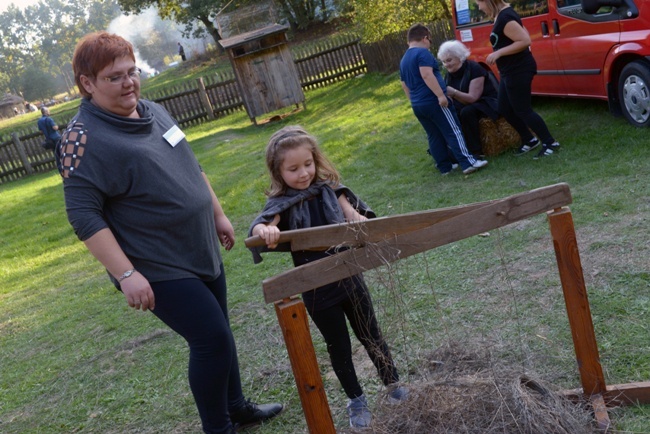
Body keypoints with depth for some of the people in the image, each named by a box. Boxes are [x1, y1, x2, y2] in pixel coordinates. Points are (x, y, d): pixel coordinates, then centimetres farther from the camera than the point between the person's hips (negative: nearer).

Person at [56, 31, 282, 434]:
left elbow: (192, 168, 18)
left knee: (216, 336, 18)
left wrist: (218, 213, 19)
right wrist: (126, 274, -25)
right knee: (213, 340, -6)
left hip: (202, 254, 8)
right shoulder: (84, 139, -17)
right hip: (159, 271, -8)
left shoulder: (155, 111, 7)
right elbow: (84, 216, -21)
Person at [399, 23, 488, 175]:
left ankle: (444, 167, 16)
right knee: (453, 131, -6)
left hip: (417, 105, 8)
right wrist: (440, 94, -24)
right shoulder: (423, 53, -10)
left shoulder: (403, 60, 17)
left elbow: (405, 85, 23)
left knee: (434, 136, 13)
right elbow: (427, 75, -23)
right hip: (433, 101, -8)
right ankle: (468, 163, -9)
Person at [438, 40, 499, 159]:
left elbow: (473, 97, -28)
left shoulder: (474, 69, -19)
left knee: (467, 112, -36)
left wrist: (453, 92, -42)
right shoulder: (449, 75, 2)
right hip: (466, 106, 7)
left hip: (487, 103, -7)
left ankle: (475, 152, -29)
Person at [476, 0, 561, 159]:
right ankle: (529, 140, 28)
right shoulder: (502, 15, 10)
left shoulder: (505, 18, -23)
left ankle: (550, 143, 8)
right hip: (511, 71, 11)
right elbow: (520, 35, 20)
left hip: (519, 71, -11)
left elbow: (525, 41, -29)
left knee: (523, 110, -3)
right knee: (504, 109, 16)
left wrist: (498, 53, -26)